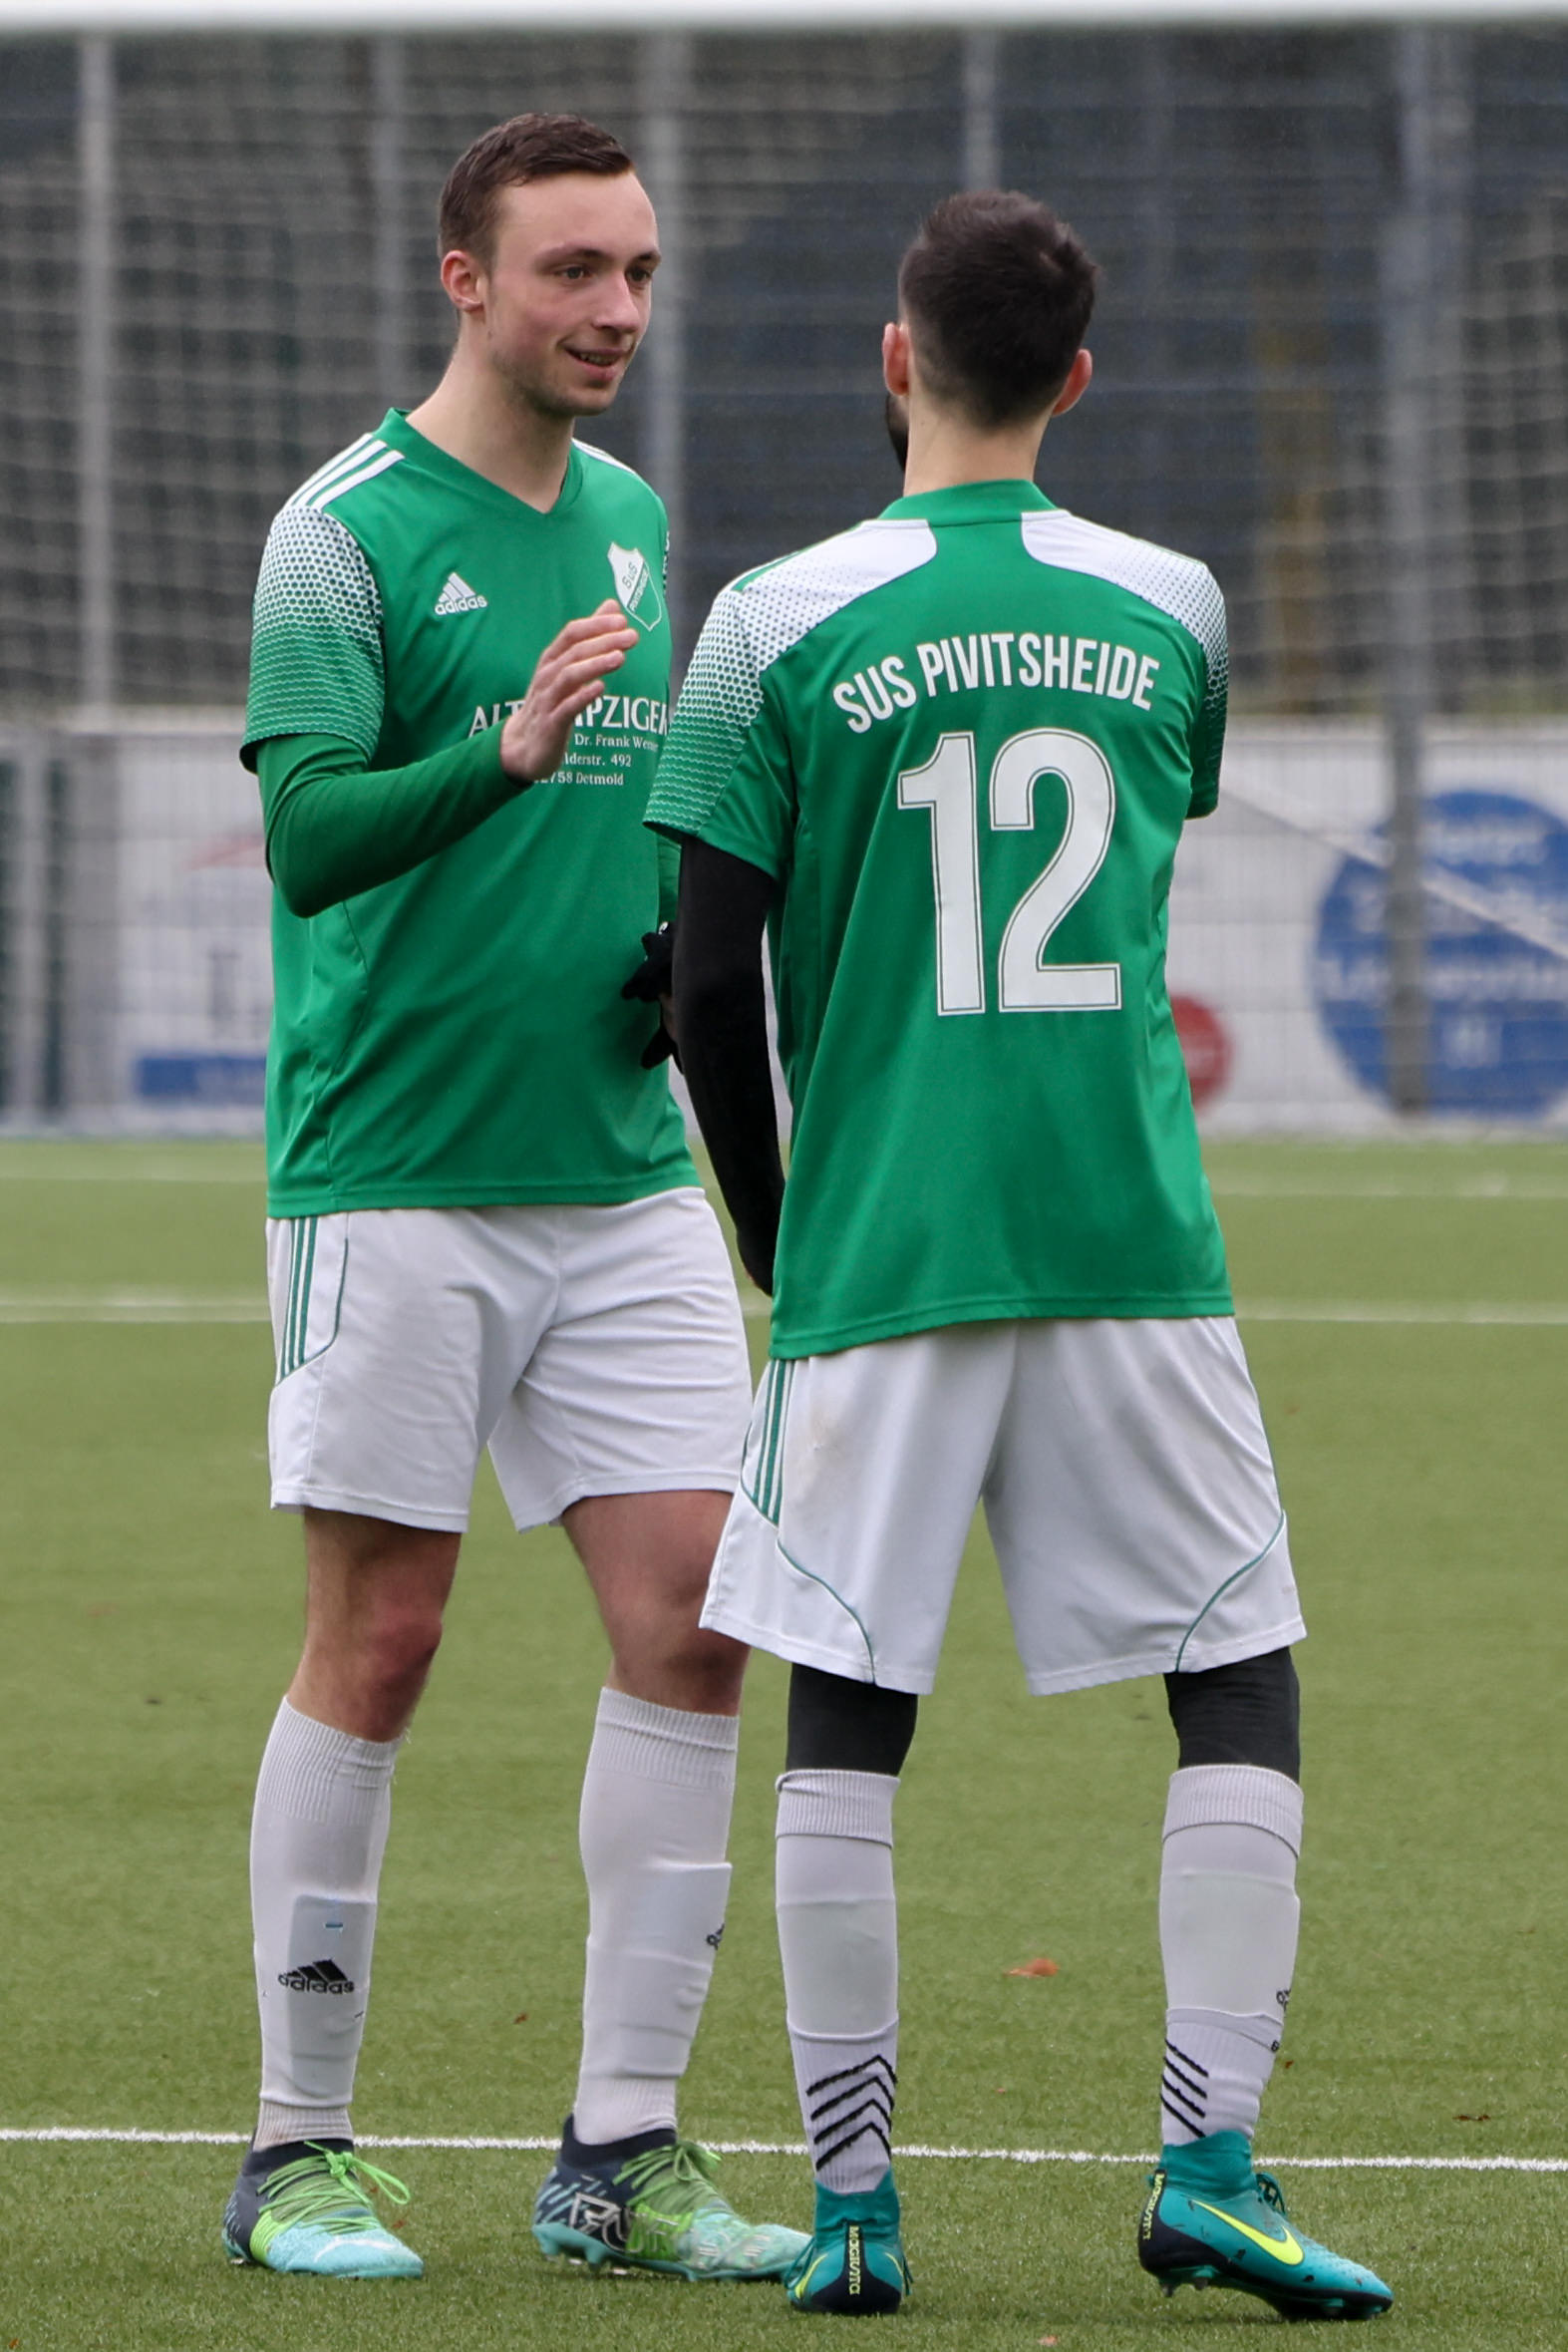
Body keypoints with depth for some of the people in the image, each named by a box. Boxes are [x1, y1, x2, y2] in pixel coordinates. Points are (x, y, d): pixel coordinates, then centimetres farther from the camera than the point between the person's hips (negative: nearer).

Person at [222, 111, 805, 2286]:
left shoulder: (632, 522, 14)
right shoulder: (348, 530, -8)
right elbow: (307, 836, -17)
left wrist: (688, 947, 7)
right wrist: (501, 749, -33)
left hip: (623, 1168, 6)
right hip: (396, 1178, -6)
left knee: (689, 1620, -2)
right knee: (378, 1643, -2)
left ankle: (623, 2150, 4)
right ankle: (300, 2149, 7)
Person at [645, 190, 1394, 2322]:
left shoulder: (780, 626, -2)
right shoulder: (1168, 609, 5)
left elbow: (713, 981, -2)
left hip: (875, 1256, -1)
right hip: (1134, 1245, 1)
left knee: (846, 1713, 6)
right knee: (1241, 1682, 7)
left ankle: (852, 2201, 4)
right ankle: (1208, 2162, -3)